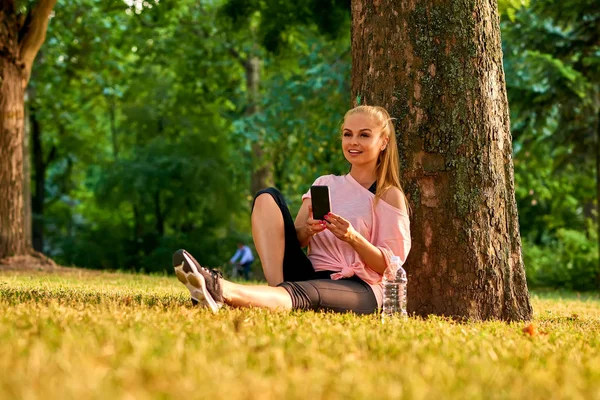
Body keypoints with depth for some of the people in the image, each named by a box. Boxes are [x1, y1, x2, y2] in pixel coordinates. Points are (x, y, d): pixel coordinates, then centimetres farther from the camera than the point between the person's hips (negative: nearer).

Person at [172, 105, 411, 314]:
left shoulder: (389, 196, 2)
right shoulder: (324, 184, 16)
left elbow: (391, 265, -5)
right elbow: (296, 239, 10)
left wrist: (353, 237, -21)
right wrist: (307, 230, -14)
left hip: (358, 289, -6)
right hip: (312, 275, 6)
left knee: (301, 292, -41)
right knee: (267, 198, -6)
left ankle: (224, 291, -68)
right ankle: (277, 288, -29)